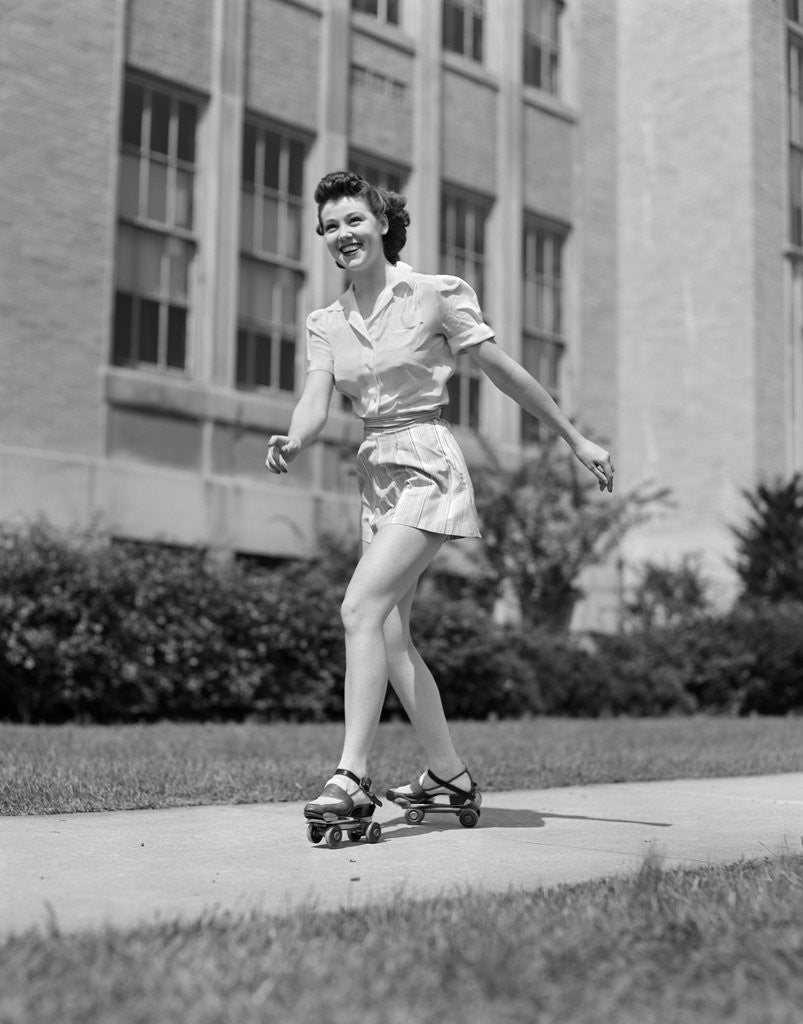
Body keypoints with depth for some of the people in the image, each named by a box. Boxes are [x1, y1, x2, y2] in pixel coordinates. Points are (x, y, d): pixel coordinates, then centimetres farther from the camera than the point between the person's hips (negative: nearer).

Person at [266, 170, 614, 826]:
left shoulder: (437, 294, -5)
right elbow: (316, 404, -1)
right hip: (376, 475, 7)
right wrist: (293, 443, -25)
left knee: (361, 609, -21)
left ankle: (352, 778, -21)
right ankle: (449, 776, 20)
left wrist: (575, 439, 6)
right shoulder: (326, 323, 11)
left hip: (427, 468, -7)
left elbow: (505, 371, 0)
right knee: (392, 633, 7)